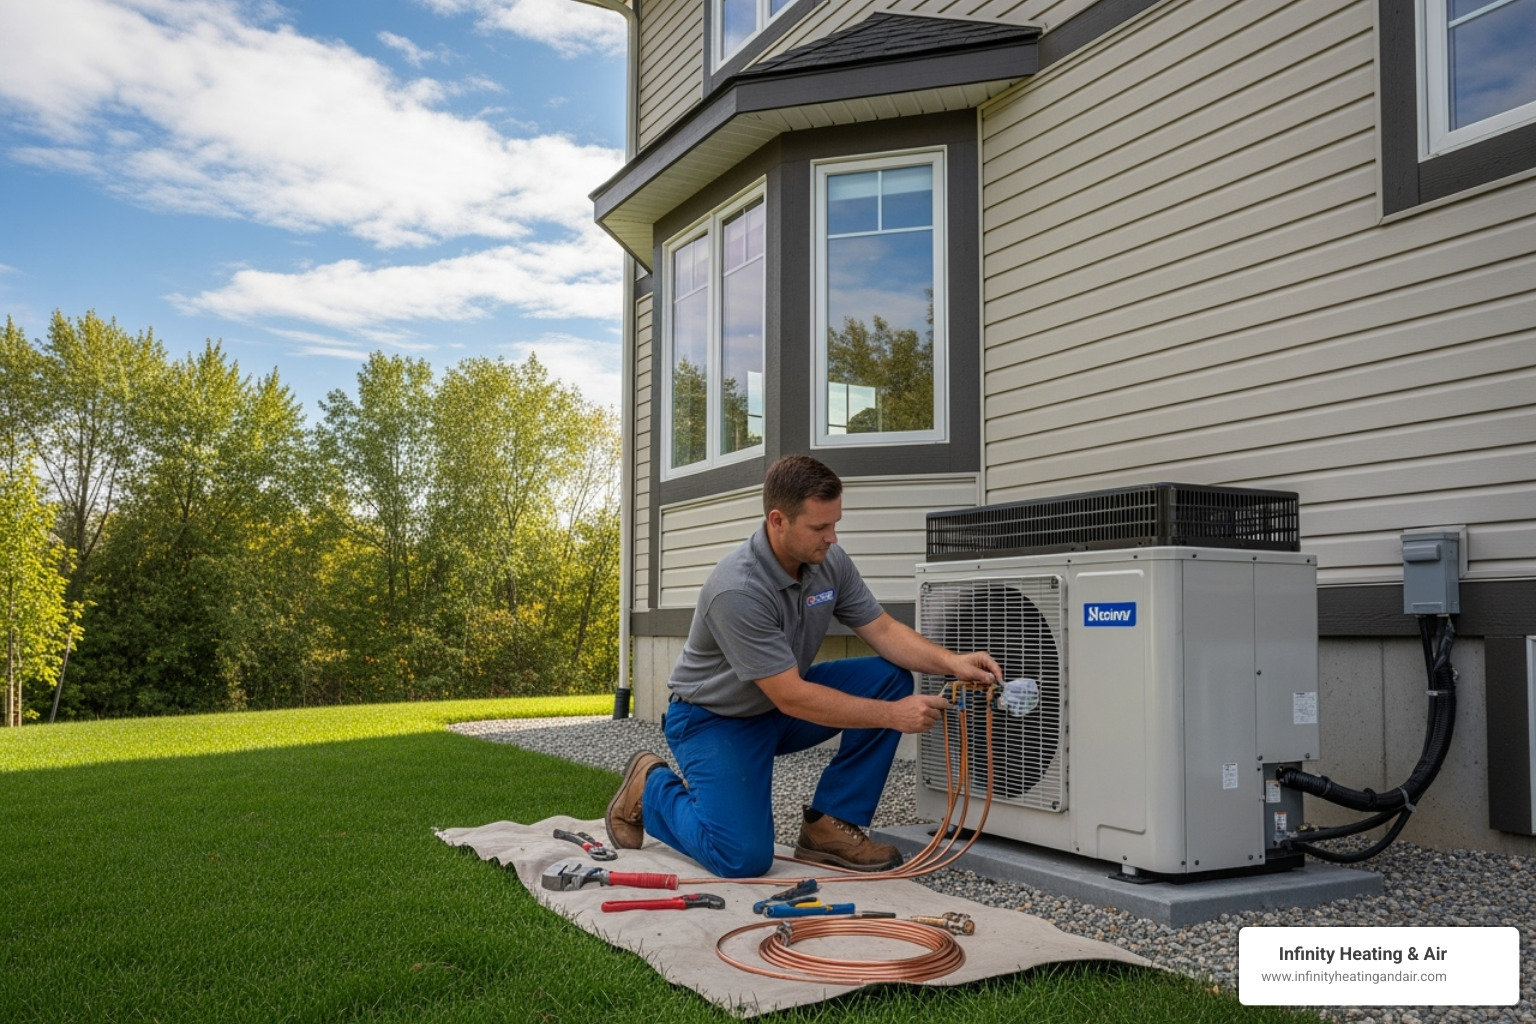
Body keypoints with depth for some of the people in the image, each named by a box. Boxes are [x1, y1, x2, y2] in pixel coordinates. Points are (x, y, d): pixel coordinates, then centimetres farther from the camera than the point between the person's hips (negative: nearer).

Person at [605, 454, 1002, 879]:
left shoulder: (829, 561, -10)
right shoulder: (737, 590, -33)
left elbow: (884, 631, -7)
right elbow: (792, 698, -32)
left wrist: (951, 661, -25)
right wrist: (893, 715, -30)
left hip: (783, 703, 7)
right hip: (714, 718, -7)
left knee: (891, 679, -12)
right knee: (744, 858, -22)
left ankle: (830, 824, -3)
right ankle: (650, 789, 8)